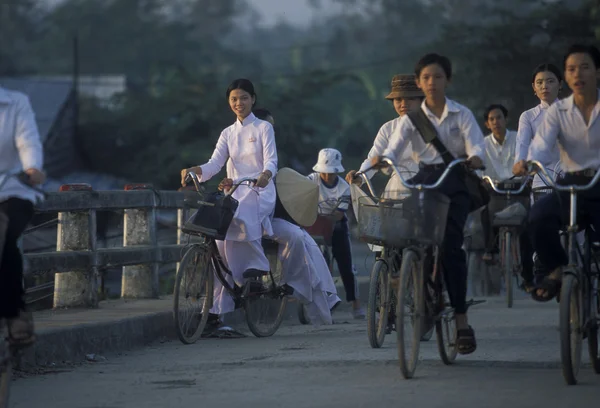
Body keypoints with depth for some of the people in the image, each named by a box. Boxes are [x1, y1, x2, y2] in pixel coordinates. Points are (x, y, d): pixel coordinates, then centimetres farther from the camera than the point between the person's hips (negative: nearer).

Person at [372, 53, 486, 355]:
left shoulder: (461, 114, 6)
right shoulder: (412, 117, 8)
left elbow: (475, 143, -8)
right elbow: (395, 145, -7)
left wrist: (475, 157, -32)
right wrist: (382, 158, -30)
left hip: (455, 182, -2)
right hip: (424, 179, 2)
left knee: (450, 245, -15)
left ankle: (461, 320, -12)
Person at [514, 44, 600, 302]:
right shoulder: (558, 111, 6)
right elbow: (542, 145, -9)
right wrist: (528, 162, -33)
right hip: (571, 184, 1)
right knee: (539, 216, -28)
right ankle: (557, 270, -4)